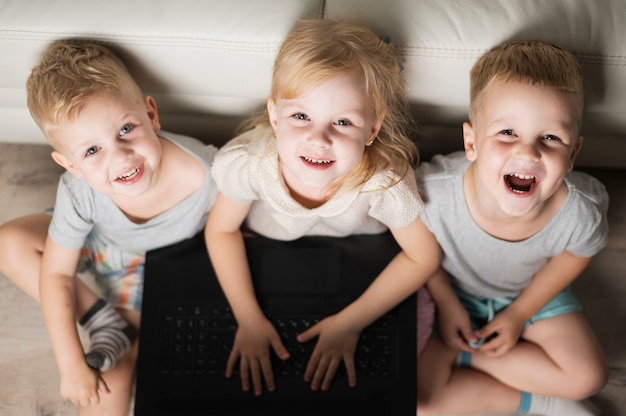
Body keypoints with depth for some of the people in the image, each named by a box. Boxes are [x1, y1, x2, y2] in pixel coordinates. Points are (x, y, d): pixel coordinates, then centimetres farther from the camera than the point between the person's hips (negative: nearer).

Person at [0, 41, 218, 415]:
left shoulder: (206, 174, -38)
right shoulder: (78, 192, -33)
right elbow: (56, 274, -20)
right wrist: (71, 365, -20)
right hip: (99, 241, 3)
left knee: (113, 375, -13)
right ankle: (105, 323, -12)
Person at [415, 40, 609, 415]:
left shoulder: (583, 212, -32)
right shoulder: (432, 190, -38)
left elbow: (573, 257, -7)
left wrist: (519, 314, -3)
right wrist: (446, 303, -6)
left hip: (532, 291, 2)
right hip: (454, 289, -1)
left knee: (588, 377, -7)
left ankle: (463, 356, 1)